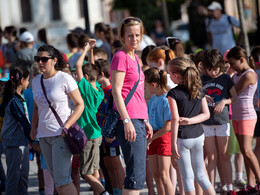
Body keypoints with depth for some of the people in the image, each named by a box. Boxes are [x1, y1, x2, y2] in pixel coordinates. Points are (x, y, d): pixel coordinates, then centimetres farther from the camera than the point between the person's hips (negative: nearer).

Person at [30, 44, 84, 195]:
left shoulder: (65, 79, -7)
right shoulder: (36, 81, 12)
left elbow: (80, 105, -6)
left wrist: (66, 126, -18)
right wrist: (34, 127, 8)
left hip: (61, 134, -7)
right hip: (44, 135, 7)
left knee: (61, 179, -15)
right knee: (57, 178, 8)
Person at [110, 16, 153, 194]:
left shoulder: (134, 58, 19)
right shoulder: (121, 57, -8)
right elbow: (116, 91, -15)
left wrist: (145, 121, 22)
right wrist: (127, 121, -20)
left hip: (138, 120, 9)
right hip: (128, 120, -9)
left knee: (137, 175, 9)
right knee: (137, 175, -13)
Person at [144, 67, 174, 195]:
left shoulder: (167, 100, -16)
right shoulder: (153, 99, 10)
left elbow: (168, 127, -18)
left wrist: (151, 139, -12)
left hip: (164, 137, -8)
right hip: (153, 137, 8)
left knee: (163, 175, -11)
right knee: (156, 175, 6)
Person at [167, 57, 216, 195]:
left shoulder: (173, 93, -12)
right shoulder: (198, 90, 5)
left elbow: (175, 119, -16)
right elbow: (206, 114, 4)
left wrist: (173, 145, -14)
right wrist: (190, 120, -6)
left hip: (183, 137, -5)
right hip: (198, 136, 5)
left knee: (187, 177, 2)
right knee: (200, 175, 15)